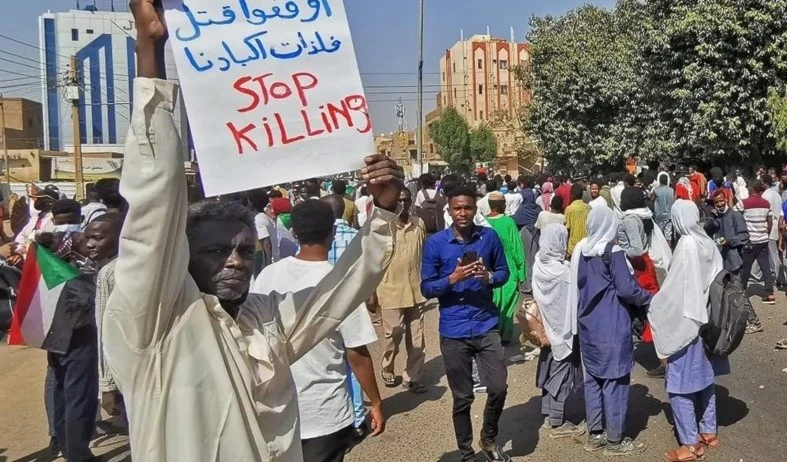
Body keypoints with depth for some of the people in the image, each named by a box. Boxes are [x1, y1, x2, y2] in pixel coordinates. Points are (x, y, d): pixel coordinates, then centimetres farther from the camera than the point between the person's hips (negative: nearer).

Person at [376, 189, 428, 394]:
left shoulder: (419, 224, 1)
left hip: (416, 289, 4)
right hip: (391, 290, -3)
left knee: (416, 338, 8)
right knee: (393, 335, 8)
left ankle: (412, 377, 21)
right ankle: (387, 369, 33)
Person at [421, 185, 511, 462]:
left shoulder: (489, 236, -1)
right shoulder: (435, 243, -7)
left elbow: (504, 272, 8)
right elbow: (426, 288, -5)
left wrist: (489, 276, -14)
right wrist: (453, 278, -22)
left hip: (487, 326, 2)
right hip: (453, 331, -2)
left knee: (499, 388, 4)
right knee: (462, 398, 9)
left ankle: (489, 440, 33)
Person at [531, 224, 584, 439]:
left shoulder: (539, 264, -4)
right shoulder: (563, 271, -24)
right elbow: (570, 304, -17)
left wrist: (542, 321, 11)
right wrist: (574, 329, -8)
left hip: (548, 327, 7)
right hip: (562, 329, -7)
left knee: (550, 370, 18)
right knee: (562, 374, 4)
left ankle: (549, 413, 30)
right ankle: (557, 423, 12)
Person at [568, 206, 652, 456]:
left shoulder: (580, 250, 5)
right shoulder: (612, 253, -15)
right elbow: (626, 289, -14)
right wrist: (649, 298, 2)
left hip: (587, 323, 7)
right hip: (611, 326, -7)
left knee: (592, 378, 14)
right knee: (614, 379, 2)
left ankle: (595, 434, 23)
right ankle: (614, 440, 12)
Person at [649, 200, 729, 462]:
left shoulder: (687, 245, -20)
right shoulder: (708, 244, 1)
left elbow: (674, 290, -18)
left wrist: (652, 307, -3)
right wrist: (708, 309, 18)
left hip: (686, 324, -8)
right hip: (708, 321, 8)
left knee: (679, 386, 1)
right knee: (705, 378, 20)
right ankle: (709, 432, 32)